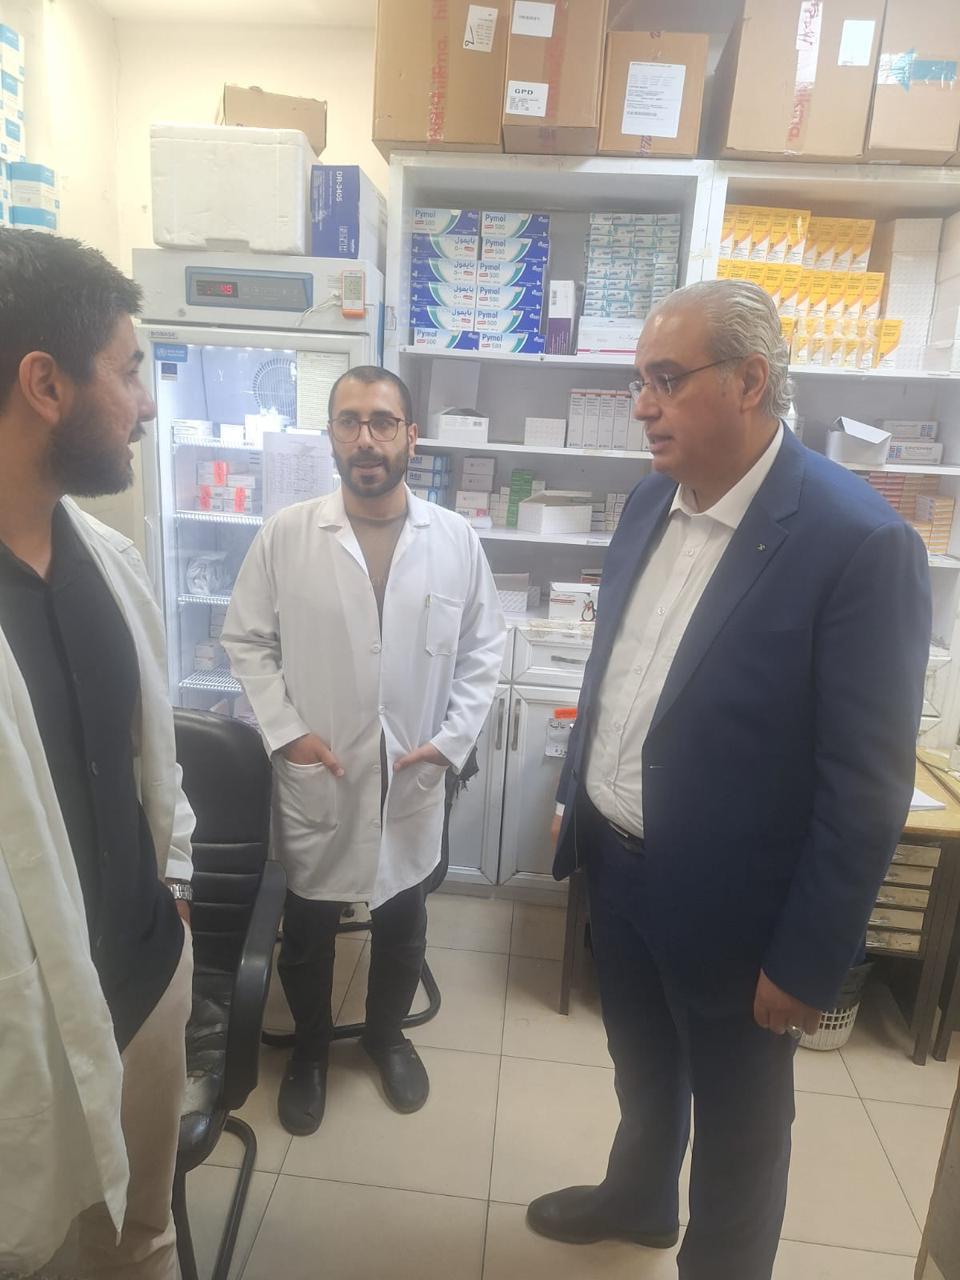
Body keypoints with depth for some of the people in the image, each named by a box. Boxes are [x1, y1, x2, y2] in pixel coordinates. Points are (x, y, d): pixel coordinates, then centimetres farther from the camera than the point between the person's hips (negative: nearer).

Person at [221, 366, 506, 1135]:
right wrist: (284, 729, -10)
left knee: (402, 923, 20)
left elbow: (484, 648, 1)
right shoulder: (285, 535, -8)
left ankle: (387, 1034, 47)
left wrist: (453, 738, -7)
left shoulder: (457, 540, -6)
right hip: (315, 777, -1)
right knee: (307, 926, 17)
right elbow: (247, 641, -1)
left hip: (412, 780, 1)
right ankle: (310, 1048, 44)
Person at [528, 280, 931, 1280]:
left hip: (726, 904, -6)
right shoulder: (651, 501, -1)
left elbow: (867, 783, -19)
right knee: (641, 1070, 30)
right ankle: (636, 1198, 58)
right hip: (615, 865, 7)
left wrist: (808, 962, -13)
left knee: (737, 1123, 20)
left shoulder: (860, 541, -22)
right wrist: (574, 796, 14)